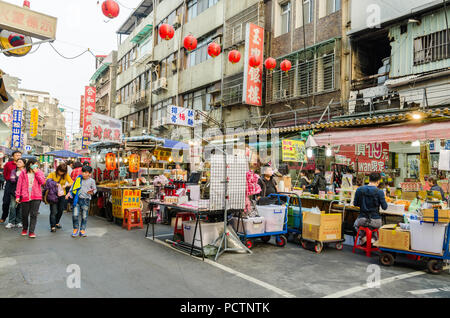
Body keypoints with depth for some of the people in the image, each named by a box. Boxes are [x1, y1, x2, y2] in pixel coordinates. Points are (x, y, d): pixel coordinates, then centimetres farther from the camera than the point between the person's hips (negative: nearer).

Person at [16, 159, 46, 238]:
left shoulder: (39, 172, 8)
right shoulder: (23, 173, 5)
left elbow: (42, 182, -8)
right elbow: (19, 184, 4)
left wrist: (36, 172, -9)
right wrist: (18, 195, -1)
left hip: (36, 197, 0)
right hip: (25, 196, 1)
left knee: (34, 215, -3)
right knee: (24, 214, 11)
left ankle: (31, 231, 3)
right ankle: (25, 228, 34)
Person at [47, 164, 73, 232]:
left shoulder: (66, 175, 2)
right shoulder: (52, 174, -5)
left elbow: (72, 182, -3)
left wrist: (66, 185, -20)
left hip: (62, 195, 4)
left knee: (61, 210, 11)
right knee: (53, 211, -9)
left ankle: (56, 223, 33)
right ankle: (52, 226, -4)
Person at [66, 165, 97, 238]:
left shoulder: (92, 181, 0)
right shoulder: (78, 179, 3)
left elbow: (94, 189, 8)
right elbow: (73, 186, 13)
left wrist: (91, 192, -13)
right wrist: (69, 193, 4)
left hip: (86, 200, -1)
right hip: (77, 199, 1)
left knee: (84, 216, 5)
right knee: (75, 215, -4)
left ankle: (82, 230, 18)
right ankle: (76, 229, 16)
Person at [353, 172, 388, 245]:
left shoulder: (359, 190, -7)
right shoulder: (380, 192, -13)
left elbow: (355, 204, 3)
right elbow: (384, 207, -6)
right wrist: (384, 198, 12)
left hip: (362, 220, 1)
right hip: (375, 221, 0)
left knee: (356, 224, 36)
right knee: (380, 224, 37)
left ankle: (363, 237, 16)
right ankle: (374, 238, 18)